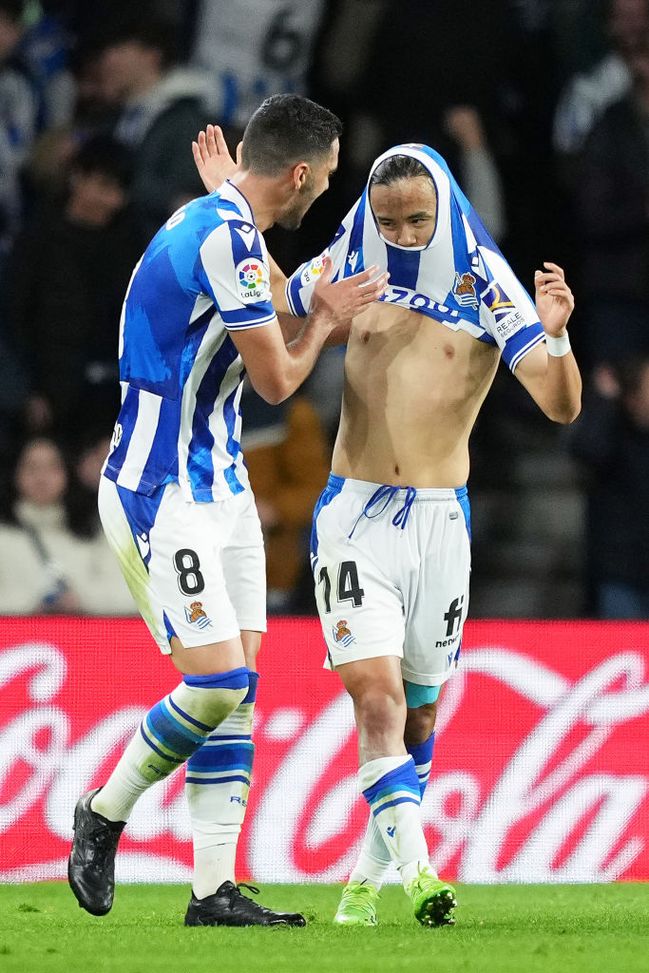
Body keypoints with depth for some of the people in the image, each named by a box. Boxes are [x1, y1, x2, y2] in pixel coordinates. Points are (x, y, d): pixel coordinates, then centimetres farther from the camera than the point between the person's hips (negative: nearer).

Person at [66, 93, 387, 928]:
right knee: (217, 681, -13)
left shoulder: (210, 224, 12)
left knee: (236, 690, 4)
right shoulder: (225, 238, -19)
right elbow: (275, 382, -14)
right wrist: (323, 319, 4)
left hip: (218, 486, 10)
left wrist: (320, 317, 21)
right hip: (160, 493, -10)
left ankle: (214, 890, 3)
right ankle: (105, 813, 9)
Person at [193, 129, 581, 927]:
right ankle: (415, 867, -23)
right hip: (355, 513, 0)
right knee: (376, 695, -15)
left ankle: (372, 868, 24)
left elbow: (562, 407, -10)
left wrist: (556, 337, -29)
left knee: (419, 710, 9)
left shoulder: (486, 286, -4)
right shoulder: (350, 264, 3)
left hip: (439, 518, 0)